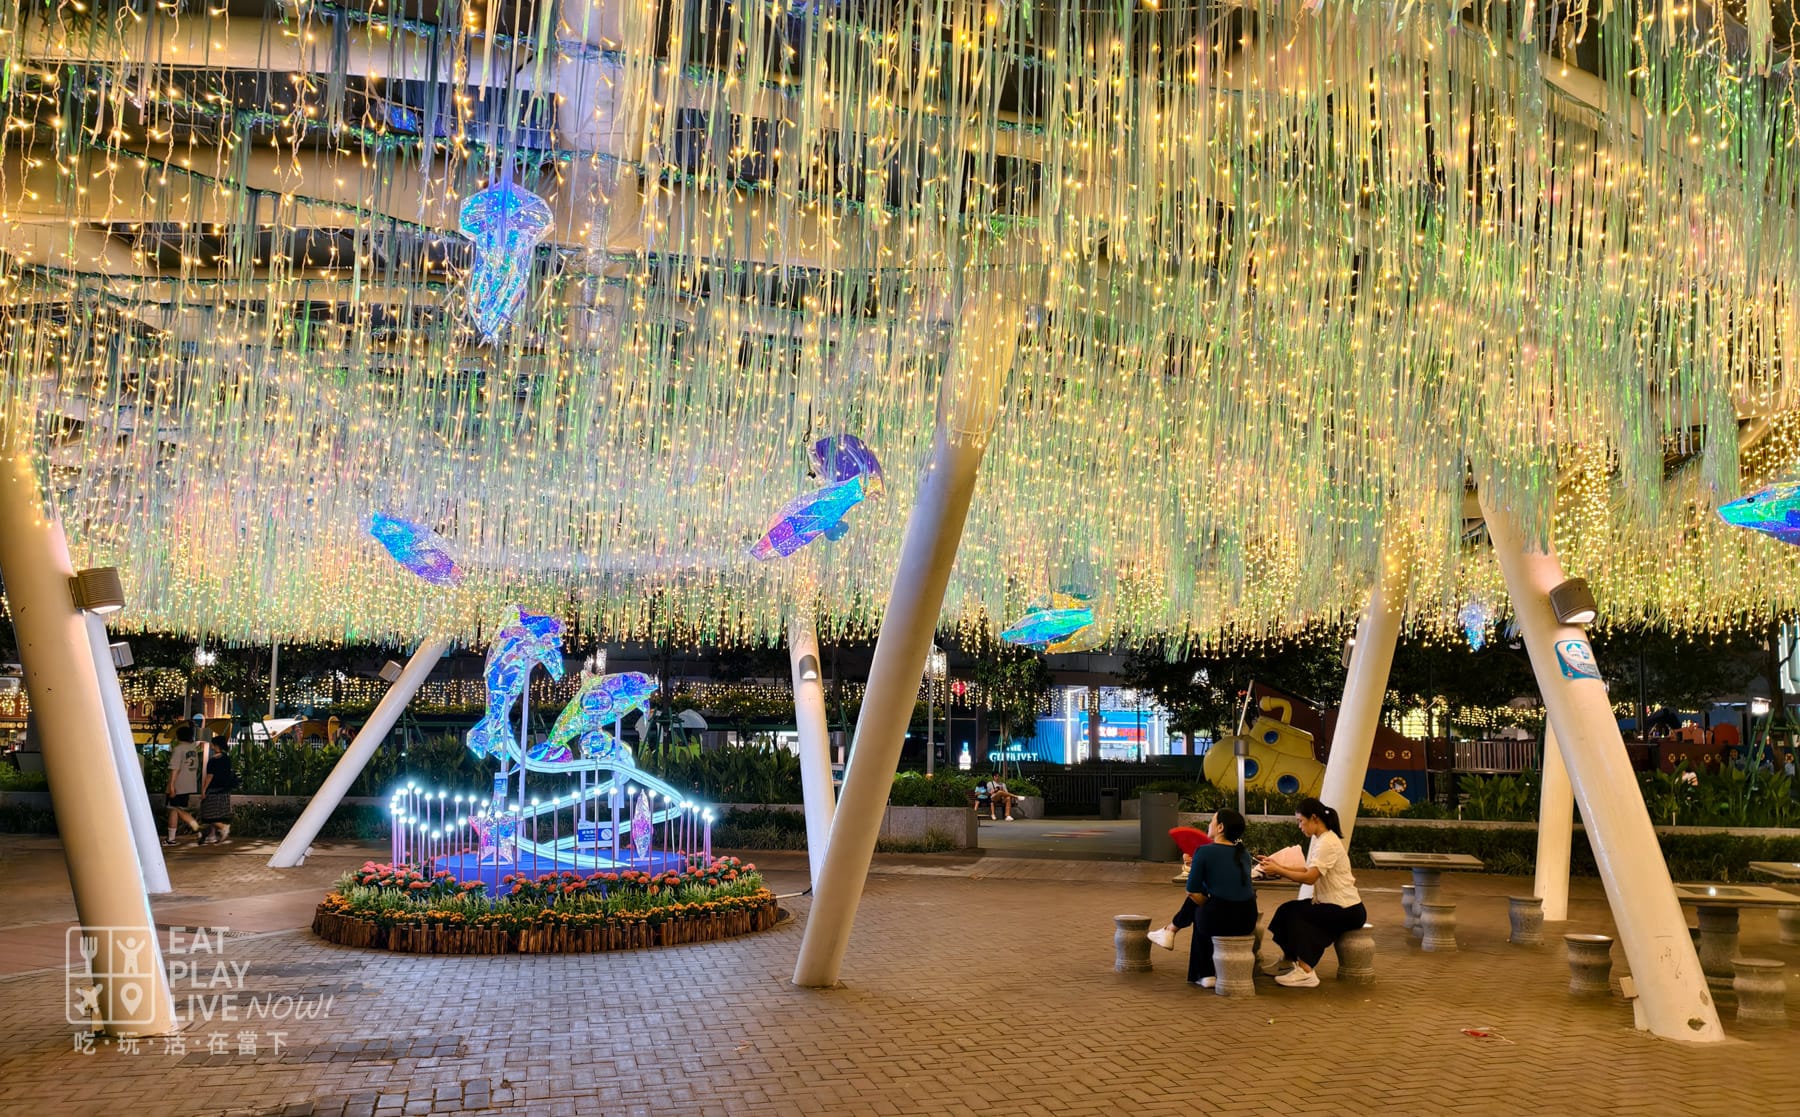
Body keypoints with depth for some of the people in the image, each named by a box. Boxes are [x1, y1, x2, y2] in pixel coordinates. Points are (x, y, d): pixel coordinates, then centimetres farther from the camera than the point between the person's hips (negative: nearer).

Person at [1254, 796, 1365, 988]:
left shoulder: (1328, 843, -19)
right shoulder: (1319, 839, 10)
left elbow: (1309, 878, -25)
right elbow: (1309, 870, 7)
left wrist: (1278, 870, -18)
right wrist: (1277, 866, -1)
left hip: (1347, 911, -9)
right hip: (1331, 904, 9)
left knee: (1293, 913, -14)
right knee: (1289, 910, -1)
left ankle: (1305, 971, -13)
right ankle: (1289, 958, 13)